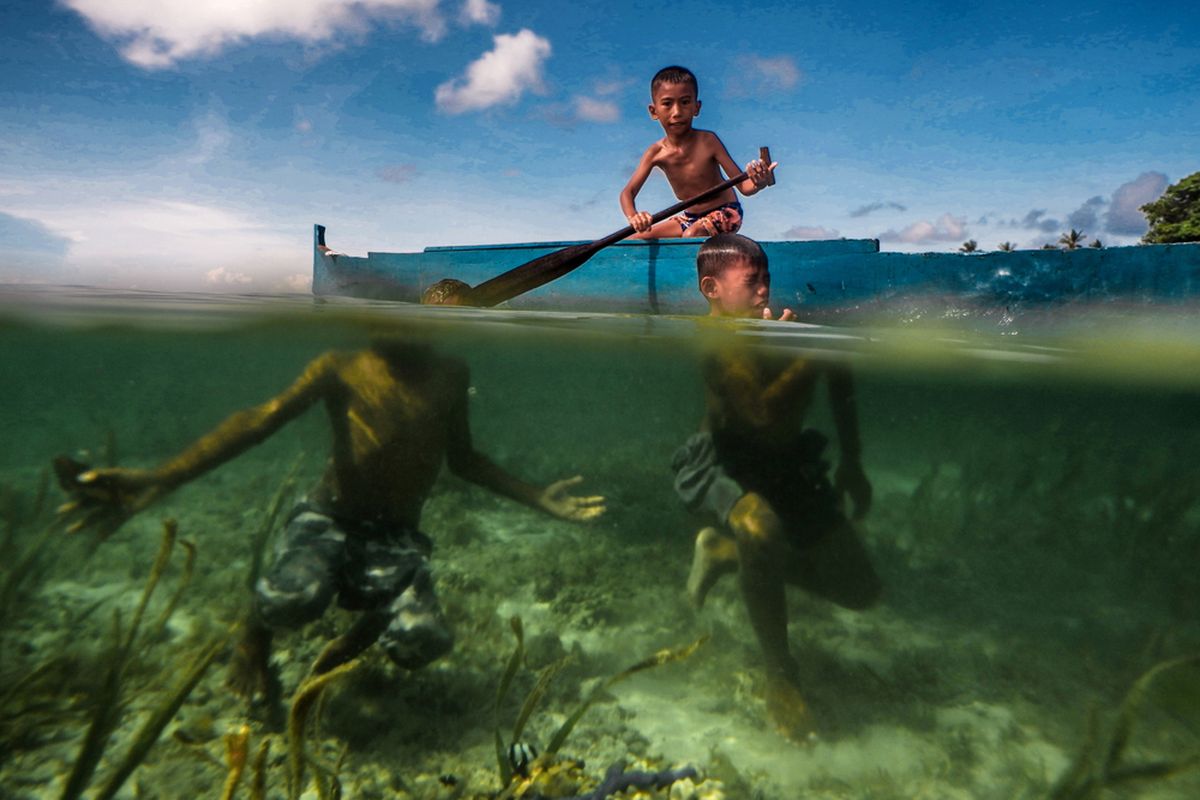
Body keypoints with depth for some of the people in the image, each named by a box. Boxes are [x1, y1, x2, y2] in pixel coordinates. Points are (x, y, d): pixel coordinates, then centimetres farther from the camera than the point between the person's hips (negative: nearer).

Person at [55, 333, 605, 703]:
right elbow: (260, 420, -18)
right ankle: (256, 632, 8)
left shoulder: (450, 375, 4)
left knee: (421, 643, -21)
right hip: (330, 518, -2)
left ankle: (358, 634, 17)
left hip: (397, 536, 2)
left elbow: (463, 460, 14)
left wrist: (537, 498, 10)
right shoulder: (340, 367, -6)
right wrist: (159, 480, -32)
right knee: (291, 599, -34)